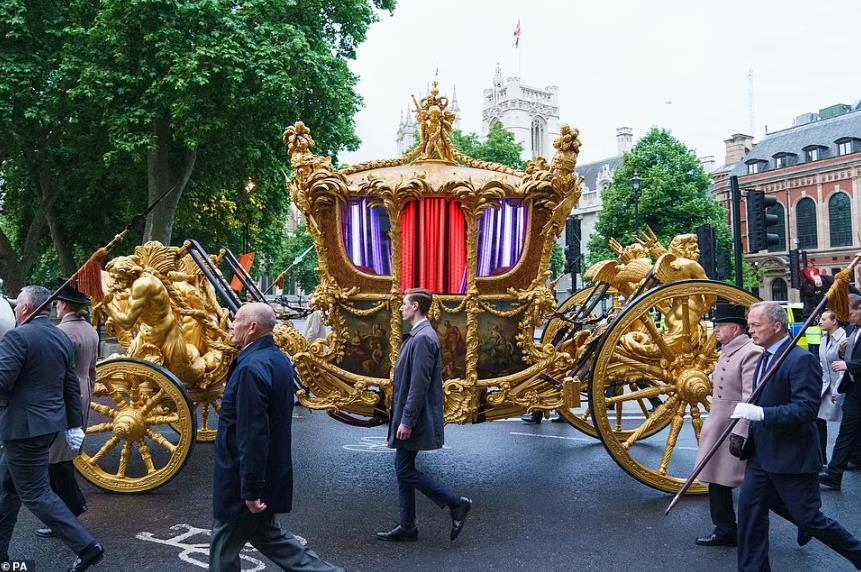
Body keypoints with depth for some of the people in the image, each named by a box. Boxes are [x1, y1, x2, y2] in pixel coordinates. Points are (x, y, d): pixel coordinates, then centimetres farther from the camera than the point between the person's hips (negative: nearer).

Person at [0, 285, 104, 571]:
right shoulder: (62, 338, 8)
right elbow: (72, 387, 11)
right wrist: (74, 426, 16)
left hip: (23, 427, -8)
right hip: (49, 424, 8)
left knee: (35, 494, 0)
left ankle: (87, 547, -2)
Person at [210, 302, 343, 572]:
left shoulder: (251, 368, -24)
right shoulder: (279, 359, 5)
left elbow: (252, 435, -27)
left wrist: (251, 490, -22)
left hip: (245, 477, -9)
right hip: (272, 471, 9)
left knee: (224, 545, 10)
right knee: (263, 532, 23)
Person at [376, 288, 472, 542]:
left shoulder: (423, 338, -20)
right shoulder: (418, 335, 11)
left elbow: (419, 385, -24)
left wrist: (406, 421, -22)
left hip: (413, 418, -10)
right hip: (408, 416, 10)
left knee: (405, 471, -2)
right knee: (403, 469, 14)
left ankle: (456, 503, 6)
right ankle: (407, 526, 23)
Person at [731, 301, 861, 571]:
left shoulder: (801, 360, -18)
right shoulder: (764, 358, 9)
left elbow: (806, 409, -25)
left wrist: (760, 413, -32)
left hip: (792, 458, -8)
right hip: (762, 456, 8)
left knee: (808, 518, 5)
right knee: (750, 508, 8)